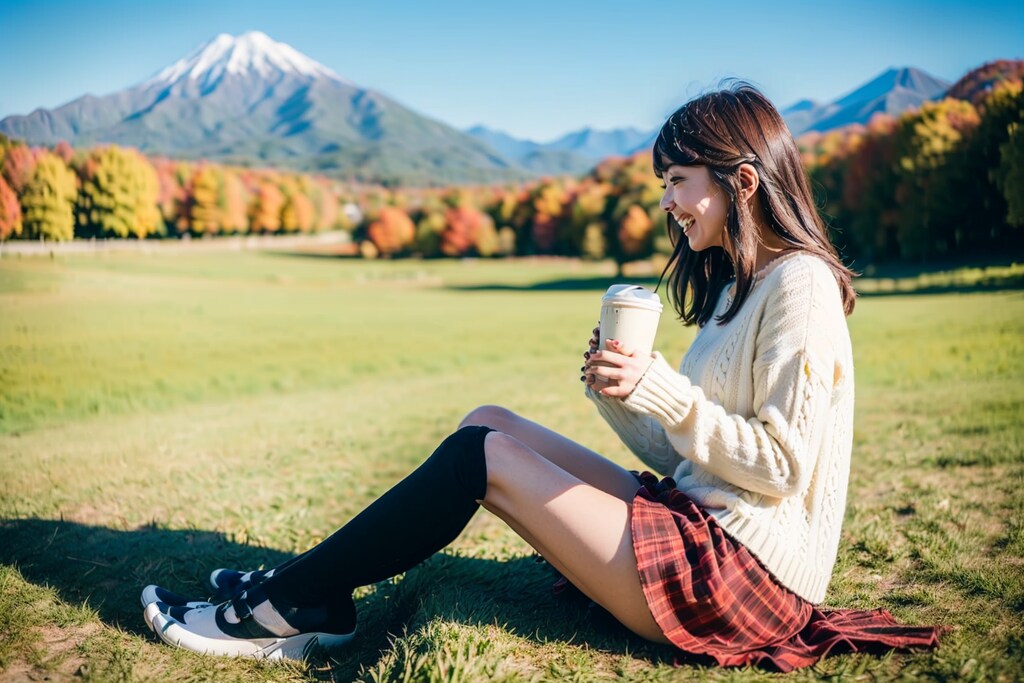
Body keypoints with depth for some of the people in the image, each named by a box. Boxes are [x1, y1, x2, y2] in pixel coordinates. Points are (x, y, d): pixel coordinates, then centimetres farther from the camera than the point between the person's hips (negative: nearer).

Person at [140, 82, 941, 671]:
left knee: (486, 457, -12)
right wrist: (620, 393, -4)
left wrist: (662, 389, -19)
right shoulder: (735, 287, 16)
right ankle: (304, 595, 6)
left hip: (740, 571, -9)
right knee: (490, 423, 1)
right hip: (698, 525, 9)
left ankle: (289, 604, 2)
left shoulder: (799, 285, -12)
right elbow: (684, 453, 12)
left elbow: (784, 464, -19)